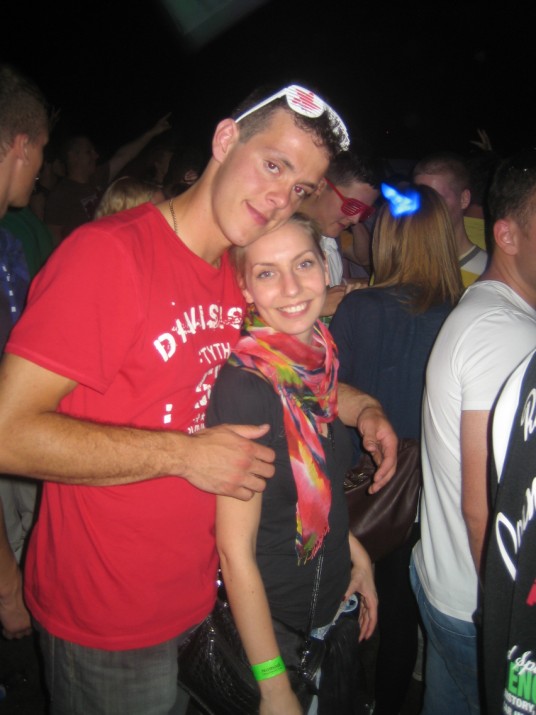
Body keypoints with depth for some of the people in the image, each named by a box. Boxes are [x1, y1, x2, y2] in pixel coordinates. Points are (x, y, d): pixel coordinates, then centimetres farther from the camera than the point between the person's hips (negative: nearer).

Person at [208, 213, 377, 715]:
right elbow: (235, 550, -22)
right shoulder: (245, 385, -27)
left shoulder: (318, 354, -4)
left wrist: (354, 551, 4)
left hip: (331, 600, 7)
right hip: (272, 622, -7)